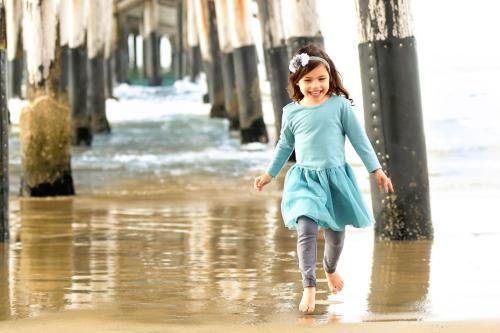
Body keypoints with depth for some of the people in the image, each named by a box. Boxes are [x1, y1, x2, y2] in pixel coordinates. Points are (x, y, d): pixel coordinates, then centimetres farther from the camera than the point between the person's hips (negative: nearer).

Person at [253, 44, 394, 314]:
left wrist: (376, 170, -2)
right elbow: (284, 146, 16)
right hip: (304, 178, 0)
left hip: (336, 177, 0)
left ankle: (330, 268, 45)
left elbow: (359, 139, 0)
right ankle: (309, 286, -16)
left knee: (336, 232, 13)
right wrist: (269, 174, 20)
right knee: (306, 229, -20)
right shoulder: (291, 112, 1)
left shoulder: (340, 104, -5)